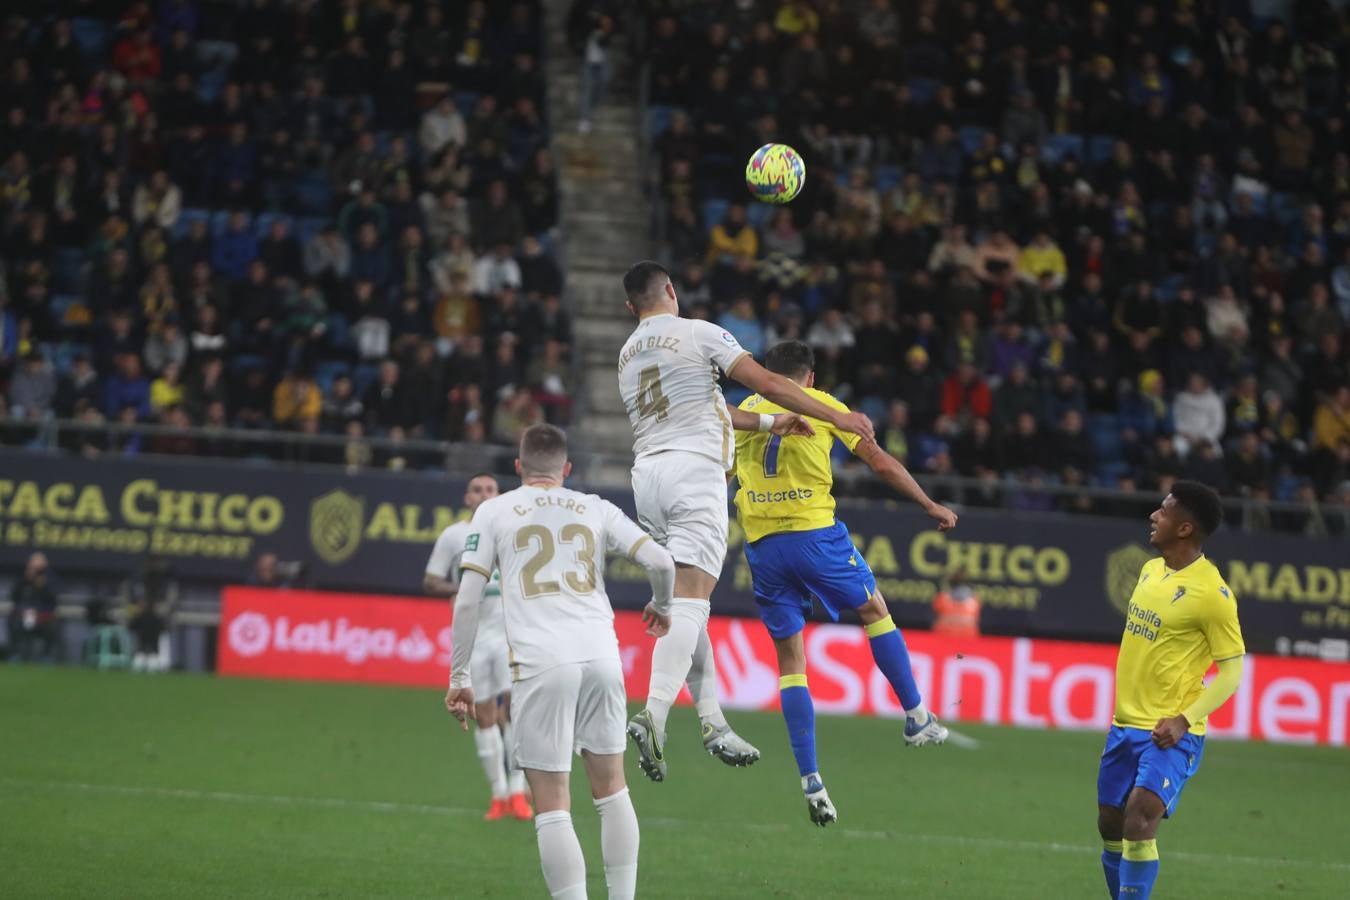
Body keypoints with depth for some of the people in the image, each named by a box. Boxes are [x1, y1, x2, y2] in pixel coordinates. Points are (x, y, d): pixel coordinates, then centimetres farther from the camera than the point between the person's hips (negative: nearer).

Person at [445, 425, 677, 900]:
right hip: (601, 656, 3)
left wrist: (459, 677, 11)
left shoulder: (493, 512, 12)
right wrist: (661, 607, 29)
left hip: (540, 664, -3)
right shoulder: (595, 509, 17)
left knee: (552, 805, 0)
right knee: (611, 789, 17)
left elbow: (468, 599, 5)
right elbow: (661, 562, 8)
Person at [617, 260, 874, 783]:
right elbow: (767, 382, -2)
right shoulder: (698, 333, 0)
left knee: (685, 603, 11)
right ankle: (654, 715, -29)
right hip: (694, 468, -7)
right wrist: (835, 417, 7)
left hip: (648, 471, 7)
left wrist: (767, 423, 34)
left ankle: (712, 721, 7)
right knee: (689, 601, -14)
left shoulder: (627, 354, 21)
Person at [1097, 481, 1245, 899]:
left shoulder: (1211, 593, -17)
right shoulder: (1151, 570, 7)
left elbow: (1231, 671, -13)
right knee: (1110, 827, 13)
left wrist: (1184, 719, -22)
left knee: (1140, 821, -22)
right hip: (1125, 724, 8)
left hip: (1169, 734, -8)